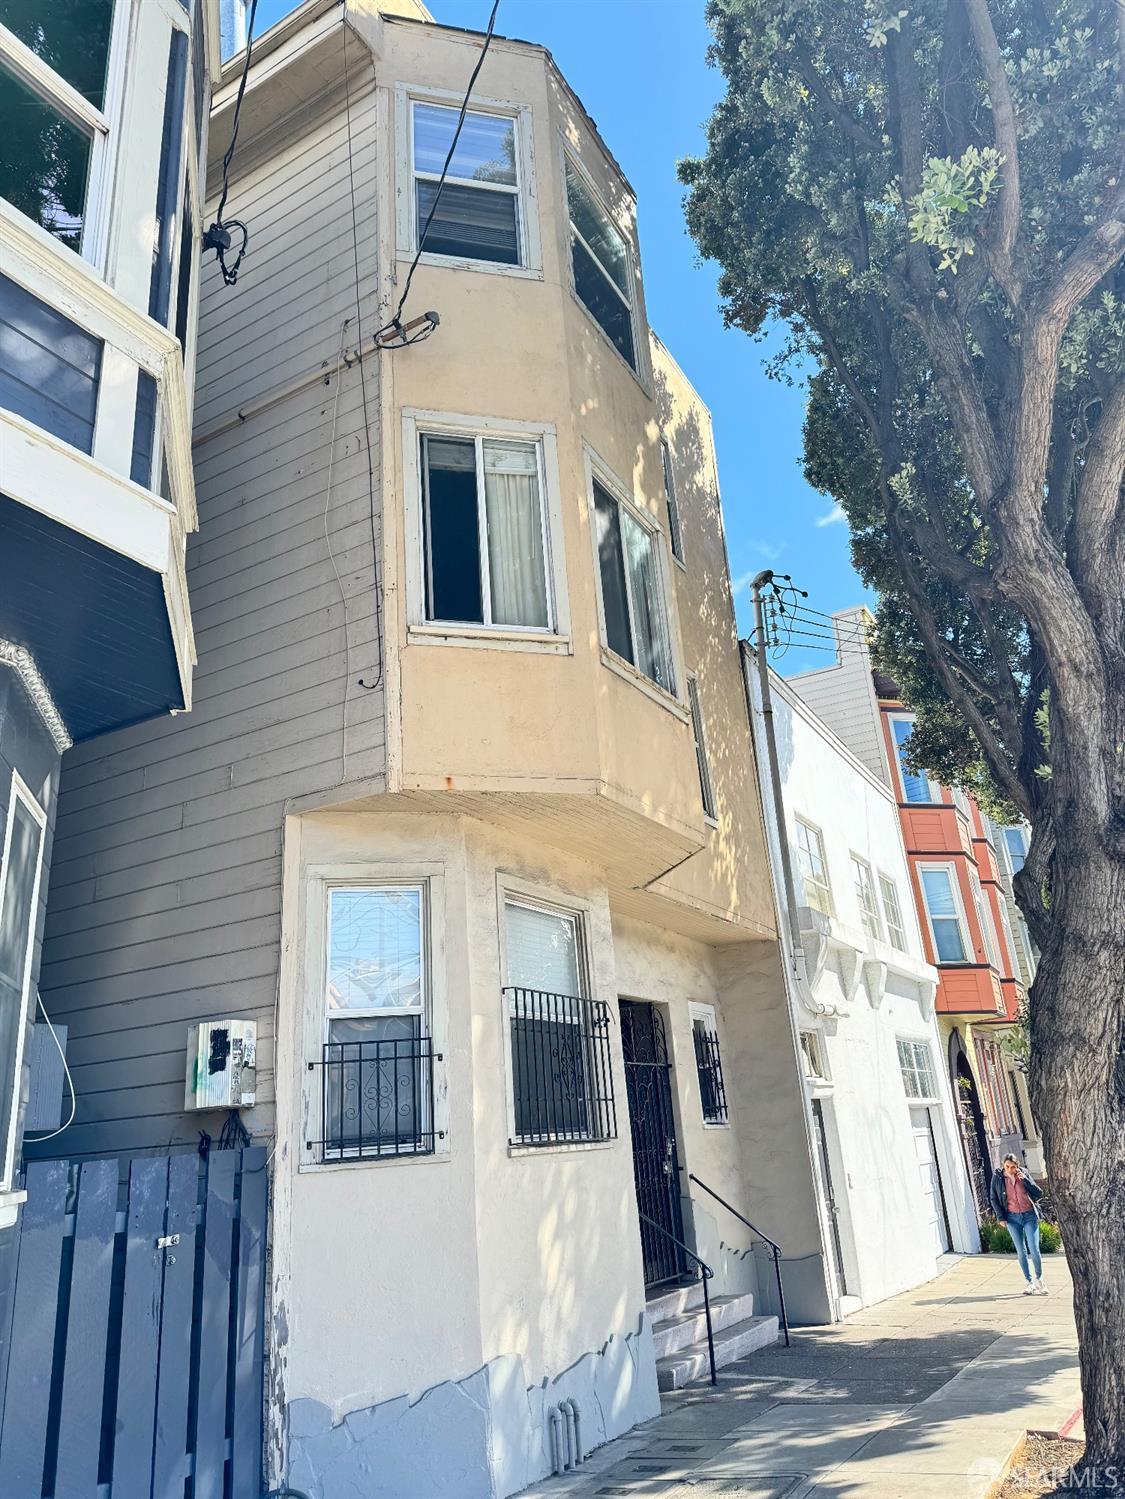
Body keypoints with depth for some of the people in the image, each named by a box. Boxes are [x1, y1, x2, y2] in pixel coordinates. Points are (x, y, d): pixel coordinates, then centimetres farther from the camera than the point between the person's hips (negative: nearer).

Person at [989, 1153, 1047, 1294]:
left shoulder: (1023, 1174, -5)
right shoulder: (998, 1177, -5)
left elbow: (1039, 1193, -7)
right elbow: (993, 1198, 4)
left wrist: (1024, 1179, -17)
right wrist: (1001, 1217, -1)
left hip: (1029, 1215, -1)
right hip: (1012, 1218, 1)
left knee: (1034, 1249, -5)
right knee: (1021, 1252, 3)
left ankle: (1039, 1279, 15)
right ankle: (1030, 1282, 15)